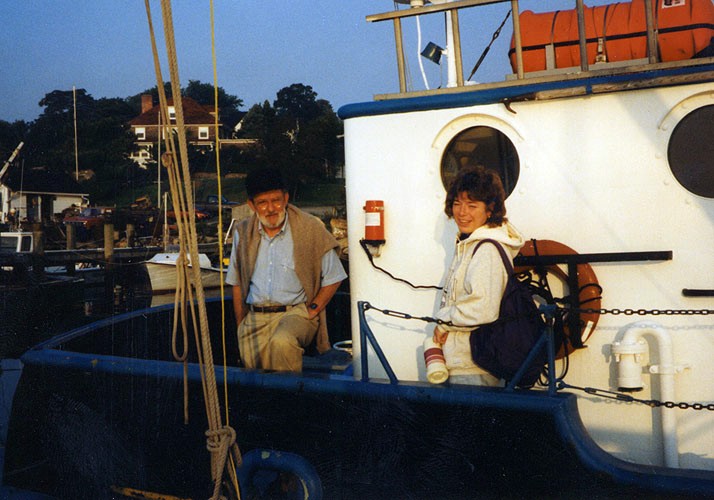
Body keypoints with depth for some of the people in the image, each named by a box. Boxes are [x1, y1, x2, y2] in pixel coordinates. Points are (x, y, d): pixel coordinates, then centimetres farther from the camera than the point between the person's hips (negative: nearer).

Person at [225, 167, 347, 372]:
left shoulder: (310, 228, -2)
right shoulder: (243, 232, 10)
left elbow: (332, 279, 3)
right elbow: (237, 284, 16)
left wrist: (312, 310, -6)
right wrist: (241, 327, 11)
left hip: (295, 311, -3)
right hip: (255, 316, 3)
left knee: (282, 342, -34)